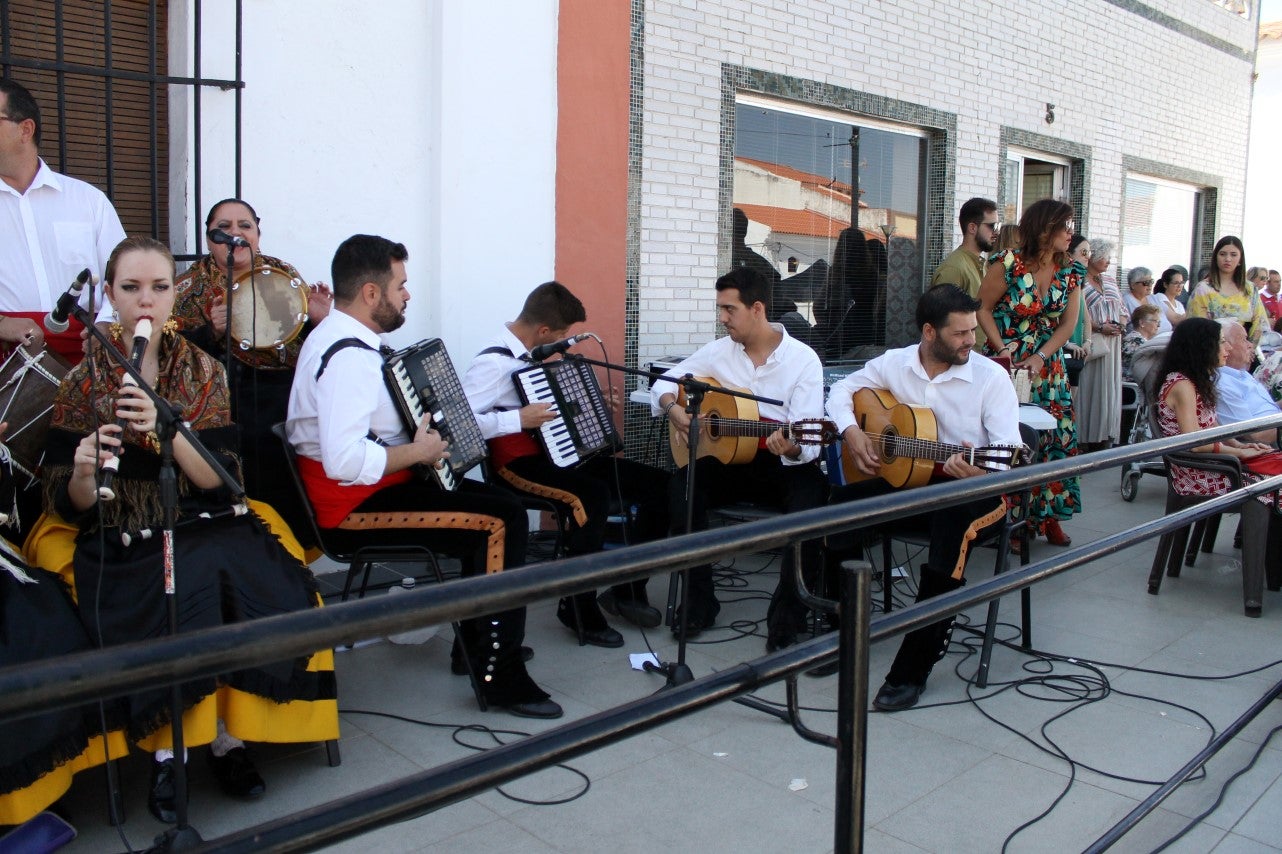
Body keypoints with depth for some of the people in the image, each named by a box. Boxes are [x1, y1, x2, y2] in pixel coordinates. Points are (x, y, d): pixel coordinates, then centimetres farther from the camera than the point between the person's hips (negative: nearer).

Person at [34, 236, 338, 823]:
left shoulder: (203, 373, 2)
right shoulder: (83, 382, 0)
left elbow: (222, 482, -7)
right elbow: (75, 507, -1)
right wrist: (84, 472, -24)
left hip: (200, 528, 2)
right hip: (120, 545, -1)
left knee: (272, 589, -28)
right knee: (191, 592, -32)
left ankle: (227, 737, -8)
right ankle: (167, 753, -12)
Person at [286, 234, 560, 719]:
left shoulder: (339, 336, 12)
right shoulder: (349, 356, -23)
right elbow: (345, 461, -35)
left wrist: (419, 433, 12)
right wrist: (419, 451, -21)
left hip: (366, 489, 11)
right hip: (355, 506, -11)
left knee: (494, 503, 15)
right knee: (502, 521, -14)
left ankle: (476, 644, 24)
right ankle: (500, 676, -6)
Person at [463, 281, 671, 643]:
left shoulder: (530, 354, 12)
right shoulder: (494, 362, -16)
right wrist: (518, 419, -28)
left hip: (561, 452, 9)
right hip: (521, 462, -9)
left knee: (659, 485, -3)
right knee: (593, 496, -37)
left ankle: (627, 589, 7)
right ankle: (578, 608, -21)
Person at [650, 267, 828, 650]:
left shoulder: (803, 359, -8)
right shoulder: (718, 351, 3)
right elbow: (664, 384, 13)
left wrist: (792, 449, -39)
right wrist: (673, 409, -9)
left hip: (786, 464, -3)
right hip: (730, 458, 3)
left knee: (812, 495, -35)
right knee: (680, 486, -26)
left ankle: (788, 612, -18)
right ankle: (699, 601, -12)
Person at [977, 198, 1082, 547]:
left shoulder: (1069, 271, 3)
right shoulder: (1008, 264, -11)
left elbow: (1068, 323, 3)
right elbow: (983, 308, -6)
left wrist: (1041, 358, -9)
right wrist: (1002, 349, -16)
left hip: (1048, 367, 5)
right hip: (1007, 364, -5)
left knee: (1055, 437, 5)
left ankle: (1048, 515, 19)